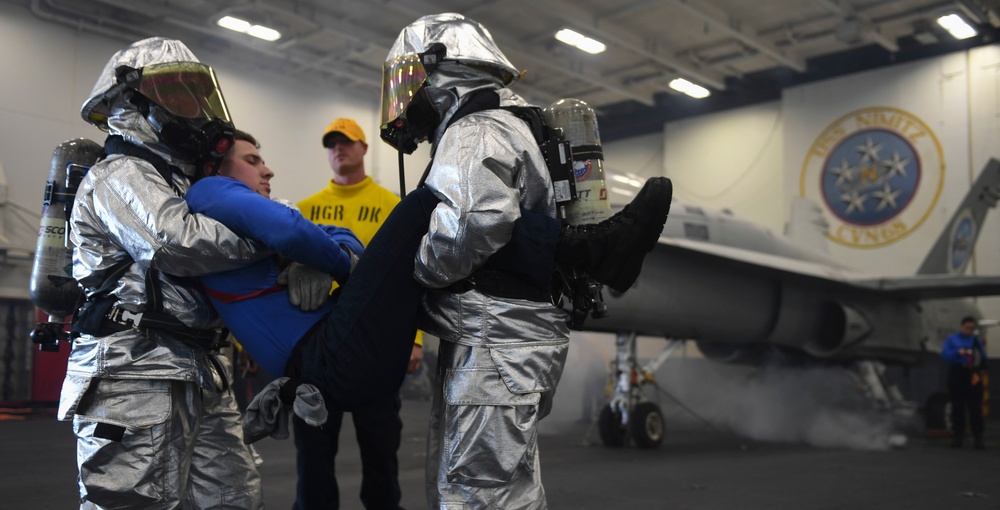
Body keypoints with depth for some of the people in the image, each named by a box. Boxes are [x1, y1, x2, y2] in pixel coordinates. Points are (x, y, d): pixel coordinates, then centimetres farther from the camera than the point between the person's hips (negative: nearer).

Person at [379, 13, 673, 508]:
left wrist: (411, 272, -14)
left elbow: (474, 222, -28)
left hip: (497, 342, -11)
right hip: (502, 340, 11)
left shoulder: (474, 133, -9)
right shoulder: (504, 128, 24)